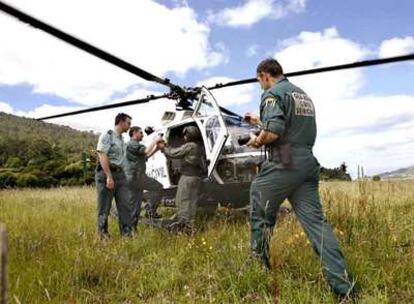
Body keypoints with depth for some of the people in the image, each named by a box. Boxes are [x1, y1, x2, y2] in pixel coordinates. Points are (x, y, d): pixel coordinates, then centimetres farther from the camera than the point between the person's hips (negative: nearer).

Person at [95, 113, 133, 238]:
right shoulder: (107, 135, -7)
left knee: (125, 205, 1)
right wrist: (109, 176, -24)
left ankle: (127, 233, 2)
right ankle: (103, 234, 13)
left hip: (120, 174, 8)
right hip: (106, 174, -8)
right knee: (105, 207, 1)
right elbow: (102, 156, -17)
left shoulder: (121, 138, 18)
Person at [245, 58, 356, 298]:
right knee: (315, 220, 2)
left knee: (260, 214, 13)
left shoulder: (273, 94, -5)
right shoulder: (303, 95, 24)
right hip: (307, 164, 8)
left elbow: (273, 132, -21)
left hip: (283, 165, -8)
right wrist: (260, 121, 37)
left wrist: (257, 141, 0)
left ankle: (259, 261, 26)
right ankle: (343, 284, -2)